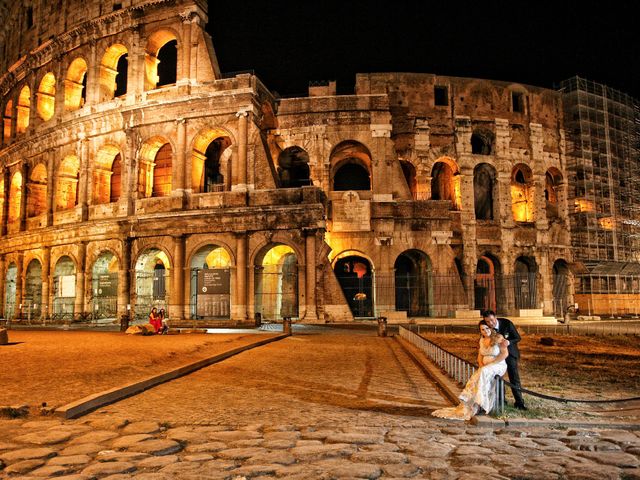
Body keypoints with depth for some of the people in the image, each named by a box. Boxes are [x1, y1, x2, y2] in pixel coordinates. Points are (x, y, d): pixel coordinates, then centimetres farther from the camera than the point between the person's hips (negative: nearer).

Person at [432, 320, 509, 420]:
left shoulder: (498, 338, -8)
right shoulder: (482, 340, 11)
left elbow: (505, 354, -14)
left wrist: (491, 364, -18)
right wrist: (481, 366, -6)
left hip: (498, 365, -5)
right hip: (484, 367, 5)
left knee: (483, 373, -35)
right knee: (474, 379, -23)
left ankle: (475, 406, -32)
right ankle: (466, 407, -26)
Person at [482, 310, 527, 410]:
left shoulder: (507, 323, -24)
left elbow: (517, 338, -16)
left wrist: (508, 342, -34)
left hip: (510, 352, -2)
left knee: (514, 378, -2)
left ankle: (519, 402, 6)